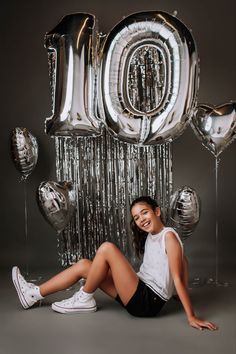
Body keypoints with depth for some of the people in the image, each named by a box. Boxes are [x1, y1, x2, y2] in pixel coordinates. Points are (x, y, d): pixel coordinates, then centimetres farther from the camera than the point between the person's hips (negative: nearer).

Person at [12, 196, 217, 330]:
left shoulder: (169, 236, -11)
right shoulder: (150, 236, 13)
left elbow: (178, 278, -15)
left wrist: (192, 317, -17)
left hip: (149, 302, -9)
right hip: (140, 293, 9)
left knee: (107, 248, -19)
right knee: (84, 266, 8)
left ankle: (84, 300, -2)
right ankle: (34, 294, 14)